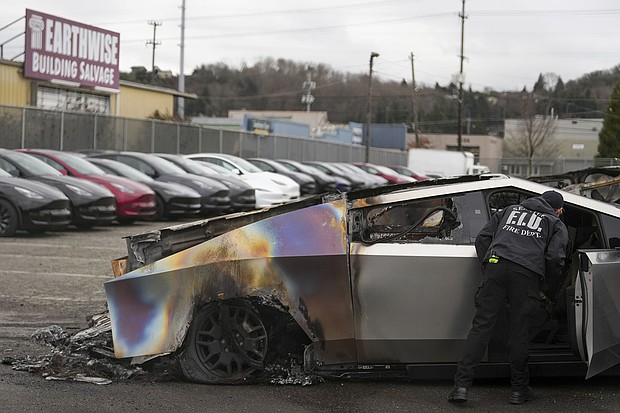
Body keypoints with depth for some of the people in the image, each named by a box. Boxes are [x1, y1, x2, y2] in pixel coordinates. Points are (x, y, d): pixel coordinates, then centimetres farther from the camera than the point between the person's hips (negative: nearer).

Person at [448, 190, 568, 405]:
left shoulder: (510, 210, 31)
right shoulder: (557, 224, 23)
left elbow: (482, 238, 21)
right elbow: (555, 257, 6)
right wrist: (553, 279, 24)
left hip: (496, 264, 2)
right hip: (527, 272, -2)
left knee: (482, 325, -1)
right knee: (519, 331, 7)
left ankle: (461, 384, -7)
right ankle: (519, 389, 16)